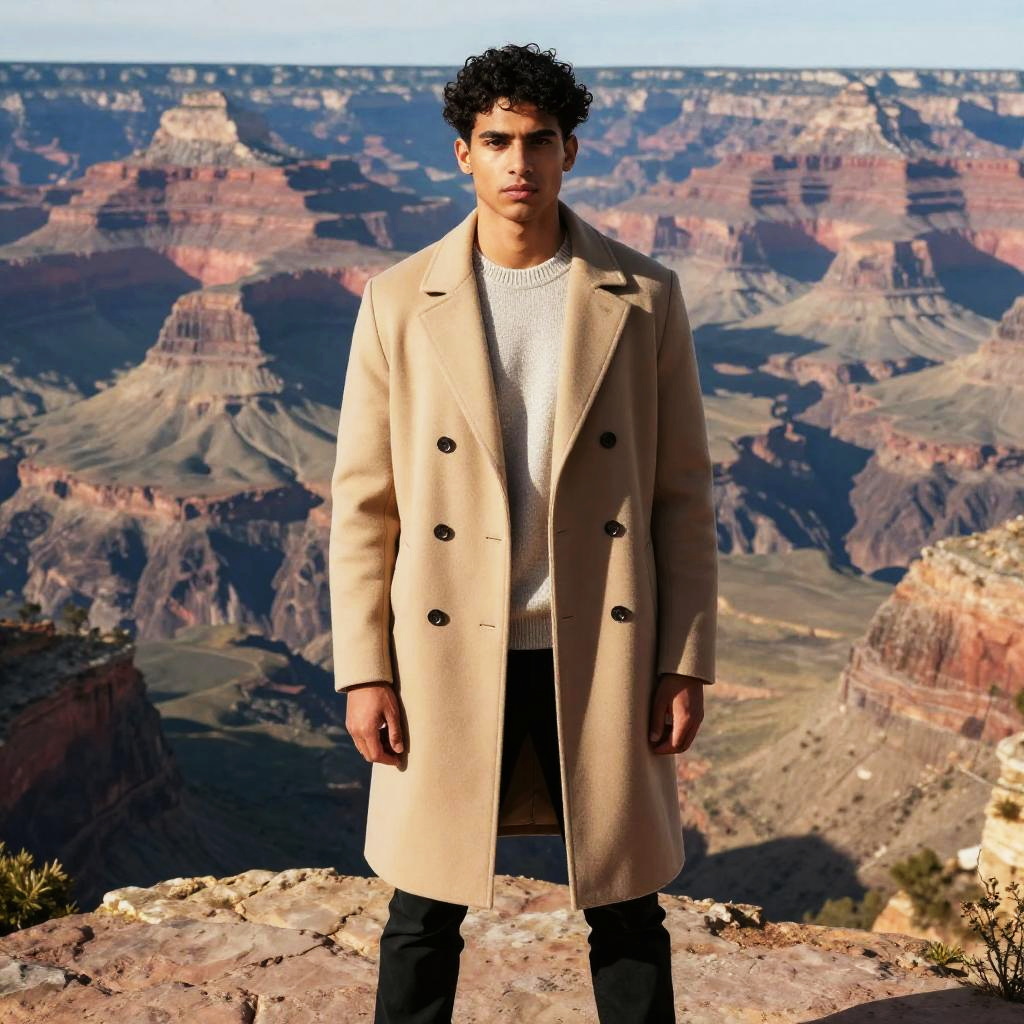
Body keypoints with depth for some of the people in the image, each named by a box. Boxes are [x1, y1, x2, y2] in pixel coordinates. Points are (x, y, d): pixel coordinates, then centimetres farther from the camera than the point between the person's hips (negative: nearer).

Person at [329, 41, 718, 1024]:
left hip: (598, 651, 0)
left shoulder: (643, 298, 0)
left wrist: (687, 661, -2)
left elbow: (682, 493, 2)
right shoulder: (400, 304, -1)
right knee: (426, 910, 11)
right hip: (447, 655, 0)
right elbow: (362, 501, 0)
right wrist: (362, 671, -4)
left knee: (625, 907, 11)